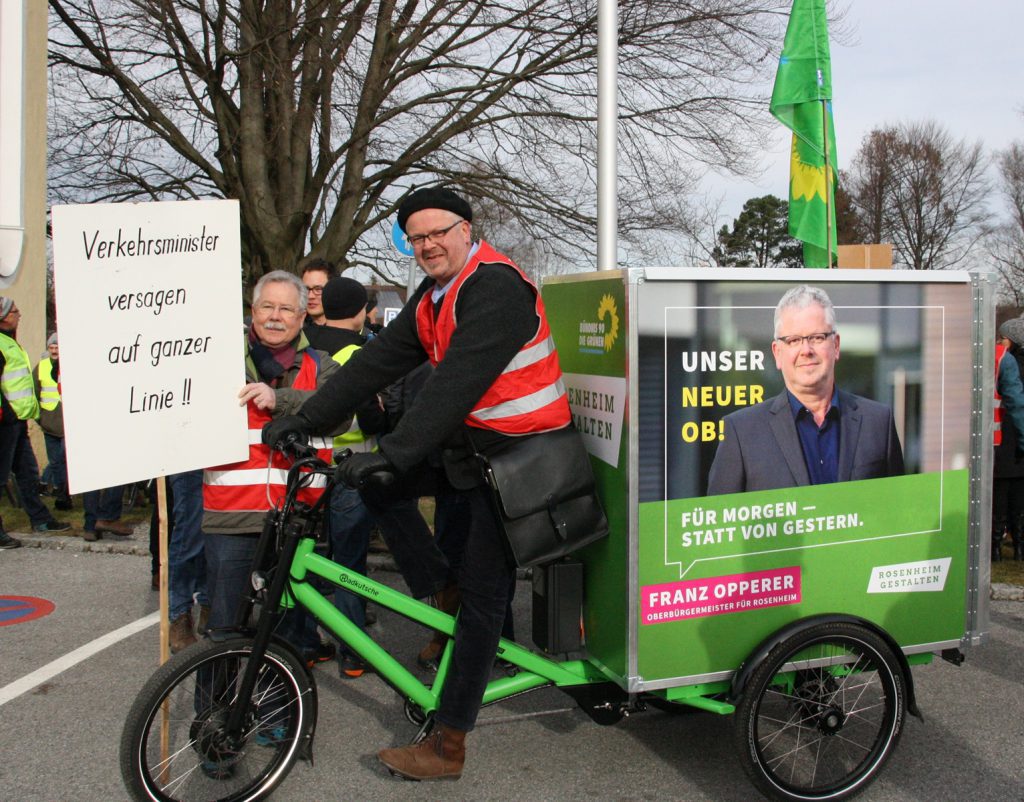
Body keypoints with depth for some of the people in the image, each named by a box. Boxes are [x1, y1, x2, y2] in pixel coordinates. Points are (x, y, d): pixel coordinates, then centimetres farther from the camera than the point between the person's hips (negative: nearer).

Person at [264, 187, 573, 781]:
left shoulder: (495, 286, -19)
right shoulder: (435, 296, 10)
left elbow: (458, 381, -30)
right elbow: (381, 359, 6)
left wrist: (392, 452, -34)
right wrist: (307, 418, -1)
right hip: (471, 444, 9)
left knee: (483, 594, -4)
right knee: (380, 486, 0)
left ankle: (448, 745, 5)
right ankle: (444, 597, 11)